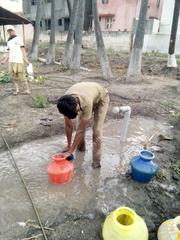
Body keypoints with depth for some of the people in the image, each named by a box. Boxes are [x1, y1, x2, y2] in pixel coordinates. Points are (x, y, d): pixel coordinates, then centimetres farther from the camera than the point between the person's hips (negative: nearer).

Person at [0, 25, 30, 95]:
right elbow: (9, 53, 21)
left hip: (19, 60, -6)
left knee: (21, 76, -8)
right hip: (11, 61, 6)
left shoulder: (18, 39, 4)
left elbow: (23, 49, -2)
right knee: (14, 76, 3)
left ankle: (27, 89, -1)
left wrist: (25, 59, -14)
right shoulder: (8, 42, 20)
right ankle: (17, 89, 9)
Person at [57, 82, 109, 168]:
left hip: (101, 98, -4)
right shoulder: (65, 103, -31)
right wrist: (69, 145, -7)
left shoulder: (86, 103, -45)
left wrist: (70, 151, -30)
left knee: (97, 131, -14)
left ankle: (96, 162, -4)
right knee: (80, 125, 1)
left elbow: (81, 130, -36)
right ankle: (81, 147, 28)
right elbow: (68, 125, -17)